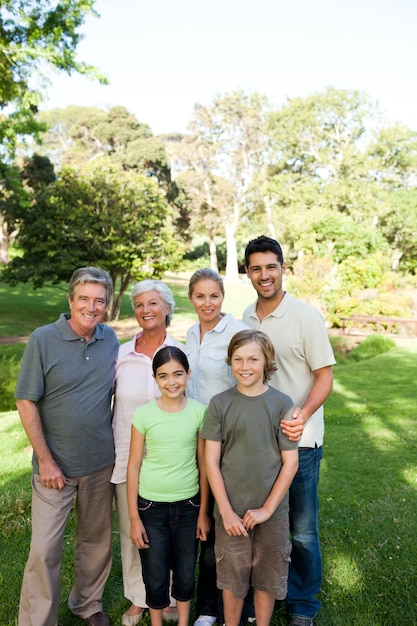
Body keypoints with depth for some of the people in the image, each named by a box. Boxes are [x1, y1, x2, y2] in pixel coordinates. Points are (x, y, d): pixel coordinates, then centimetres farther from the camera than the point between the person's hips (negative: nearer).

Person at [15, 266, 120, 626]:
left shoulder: (111, 340, -1)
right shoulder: (43, 340, -12)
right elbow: (26, 402, -10)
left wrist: (120, 449, 4)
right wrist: (46, 460, -11)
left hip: (101, 462, 4)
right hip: (55, 464, -3)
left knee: (97, 541, 17)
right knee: (44, 549, 2)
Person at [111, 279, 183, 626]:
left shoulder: (180, 352, -4)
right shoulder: (122, 354, -1)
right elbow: (106, 399, 7)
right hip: (127, 457, 2)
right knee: (131, 530, 13)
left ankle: (169, 596, 35)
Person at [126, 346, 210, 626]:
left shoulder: (199, 412, -7)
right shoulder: (144, 414, -10)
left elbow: (203, 465, 0)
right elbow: (134, 467, -5)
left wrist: (204, 511, 2)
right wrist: (134, 518, -3)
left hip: (188, 505, 1)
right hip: (151, 507, -1)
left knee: (186, 573, 15)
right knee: (156, 576, 12)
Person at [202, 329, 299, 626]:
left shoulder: (282, 404, -7)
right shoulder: (220, 404, -6)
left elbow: (290, 462, -5)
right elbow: (211, 461, -4)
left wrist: (267, 508, -8)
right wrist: (227, 511, -8)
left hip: (272, 512, 0)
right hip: (231, 512, 0)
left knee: (267, 578, 16)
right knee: (232, 578, 15)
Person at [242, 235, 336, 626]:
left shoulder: (306, 316, -11)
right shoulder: (246, 318, 4)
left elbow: (325, 376, -11)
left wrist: (303, 414, -28)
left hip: (299, 439, -4)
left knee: (302, 529, 8)